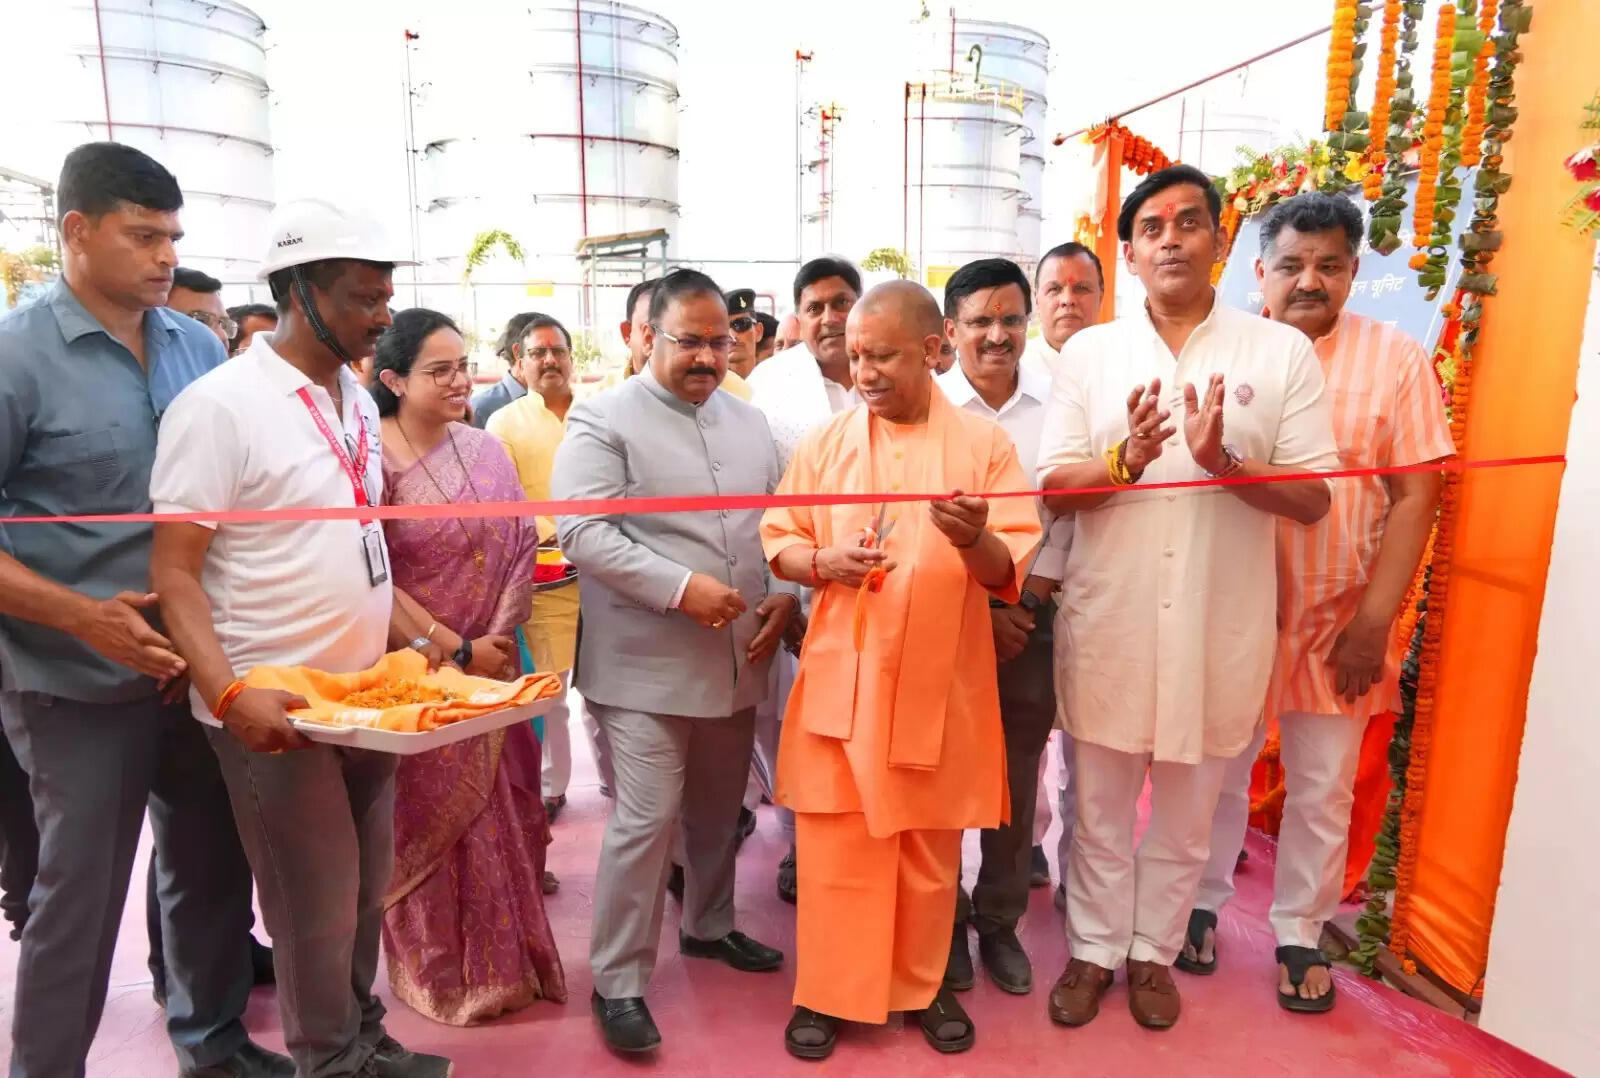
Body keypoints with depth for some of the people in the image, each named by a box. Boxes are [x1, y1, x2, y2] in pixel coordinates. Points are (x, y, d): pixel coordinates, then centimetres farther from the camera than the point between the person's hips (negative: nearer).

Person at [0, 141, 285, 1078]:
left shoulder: (200, 348, 4)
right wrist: (84, 615, -22)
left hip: (201, 668, 5)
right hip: (79, 683, -4)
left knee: (214, 867, 16)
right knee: (81, 895, 9)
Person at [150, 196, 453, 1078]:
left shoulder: (357, 402, 9)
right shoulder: (220, 405, -13)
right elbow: (173, 572, -14)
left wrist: (420, 644, 8)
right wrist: (231, 694, -25)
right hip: (274, 714, -7)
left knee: (366, 897, 18)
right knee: (316, 915, 7)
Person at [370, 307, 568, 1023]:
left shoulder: (486, 450, 5)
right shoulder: (375, 456, -12)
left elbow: (522, 547, 4)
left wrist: (499, 636, -8)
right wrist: (456, 648, -14)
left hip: (492, 662, 5)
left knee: (500, 809, 13)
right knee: (431, 816, 8)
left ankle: (507, 958, 32)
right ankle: (444, 973, 28)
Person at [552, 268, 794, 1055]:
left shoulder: (749, 421, 13)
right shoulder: (602, 419, -6)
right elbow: (582, 532, -16)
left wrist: (786, 594, -2)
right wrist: (682, 587, -22)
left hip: (737, 657, 6)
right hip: (646, 662, -6)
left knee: (717, 810, 19)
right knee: (645, 821, -3)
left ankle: (708, 925, 41)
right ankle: (618, 982, 15)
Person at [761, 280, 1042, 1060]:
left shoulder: (984, 443, -1)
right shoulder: (826, 442, 3)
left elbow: (1011, 570, -5)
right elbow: (777, 542, 6)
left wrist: (976, 541, -28)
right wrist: (824, 563, -15)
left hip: (940, 681, 0)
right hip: (842, 680, 1)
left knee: (930, 849, 14)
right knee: (834, 847, 7)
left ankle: (924, 985, 34)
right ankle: (825, 993, 26)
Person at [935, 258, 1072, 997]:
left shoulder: (1056, 409, 3)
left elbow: (1067, 516, 4)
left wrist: (1026, 603, -5)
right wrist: (978, 610, -8)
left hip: (1029, 621, 3)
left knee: (1019, 785, 11)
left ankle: (1000, 922, 29)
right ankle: (944, 923, 26)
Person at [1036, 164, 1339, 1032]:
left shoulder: (1282, 352, -2)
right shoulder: (1088, 352, 1)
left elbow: (1312, 500, -5)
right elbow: (1054, 488, -2)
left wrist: (1222, 462, -22)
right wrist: (1125, 461, -21)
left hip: (1219, 626, 0)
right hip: (1108, 620, 1)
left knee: (1185, 815, 17)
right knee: (1100, 807, 15)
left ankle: (1154, 951, 38)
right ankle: (1092, 949, 34)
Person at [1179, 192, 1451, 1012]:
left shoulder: (1395, 358, -3)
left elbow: (1415, 497, -5)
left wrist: (1373, 621, -10)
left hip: (1337, 619, 0)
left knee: (1322, 791, 12)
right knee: (1218, 773, 14)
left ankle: (1299, 932, 32)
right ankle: (1201, 904, 35)